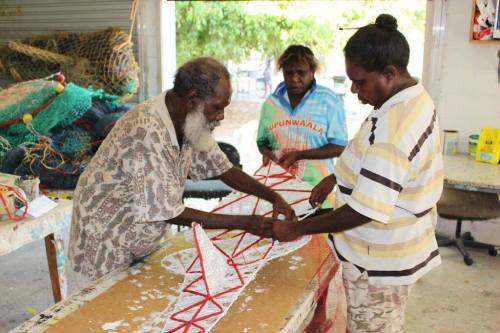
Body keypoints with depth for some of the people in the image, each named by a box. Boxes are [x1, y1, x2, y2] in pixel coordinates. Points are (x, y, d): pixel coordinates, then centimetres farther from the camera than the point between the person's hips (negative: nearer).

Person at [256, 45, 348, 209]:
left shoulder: (330, 101, -4)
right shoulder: (271, 102, 6)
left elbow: (339, 147, -6)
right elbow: (262, 141, 17)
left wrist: (299, 155, -15)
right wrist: (266, 151, -6)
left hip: (316, 187, -2)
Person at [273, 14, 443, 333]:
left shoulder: (392, 129, -32)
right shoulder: (415, 98, 0)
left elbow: (364, 211, -29)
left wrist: (296, 229, -19)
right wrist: (337, 178, 7)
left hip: (379, 265, -9)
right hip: (393, 254, 9)